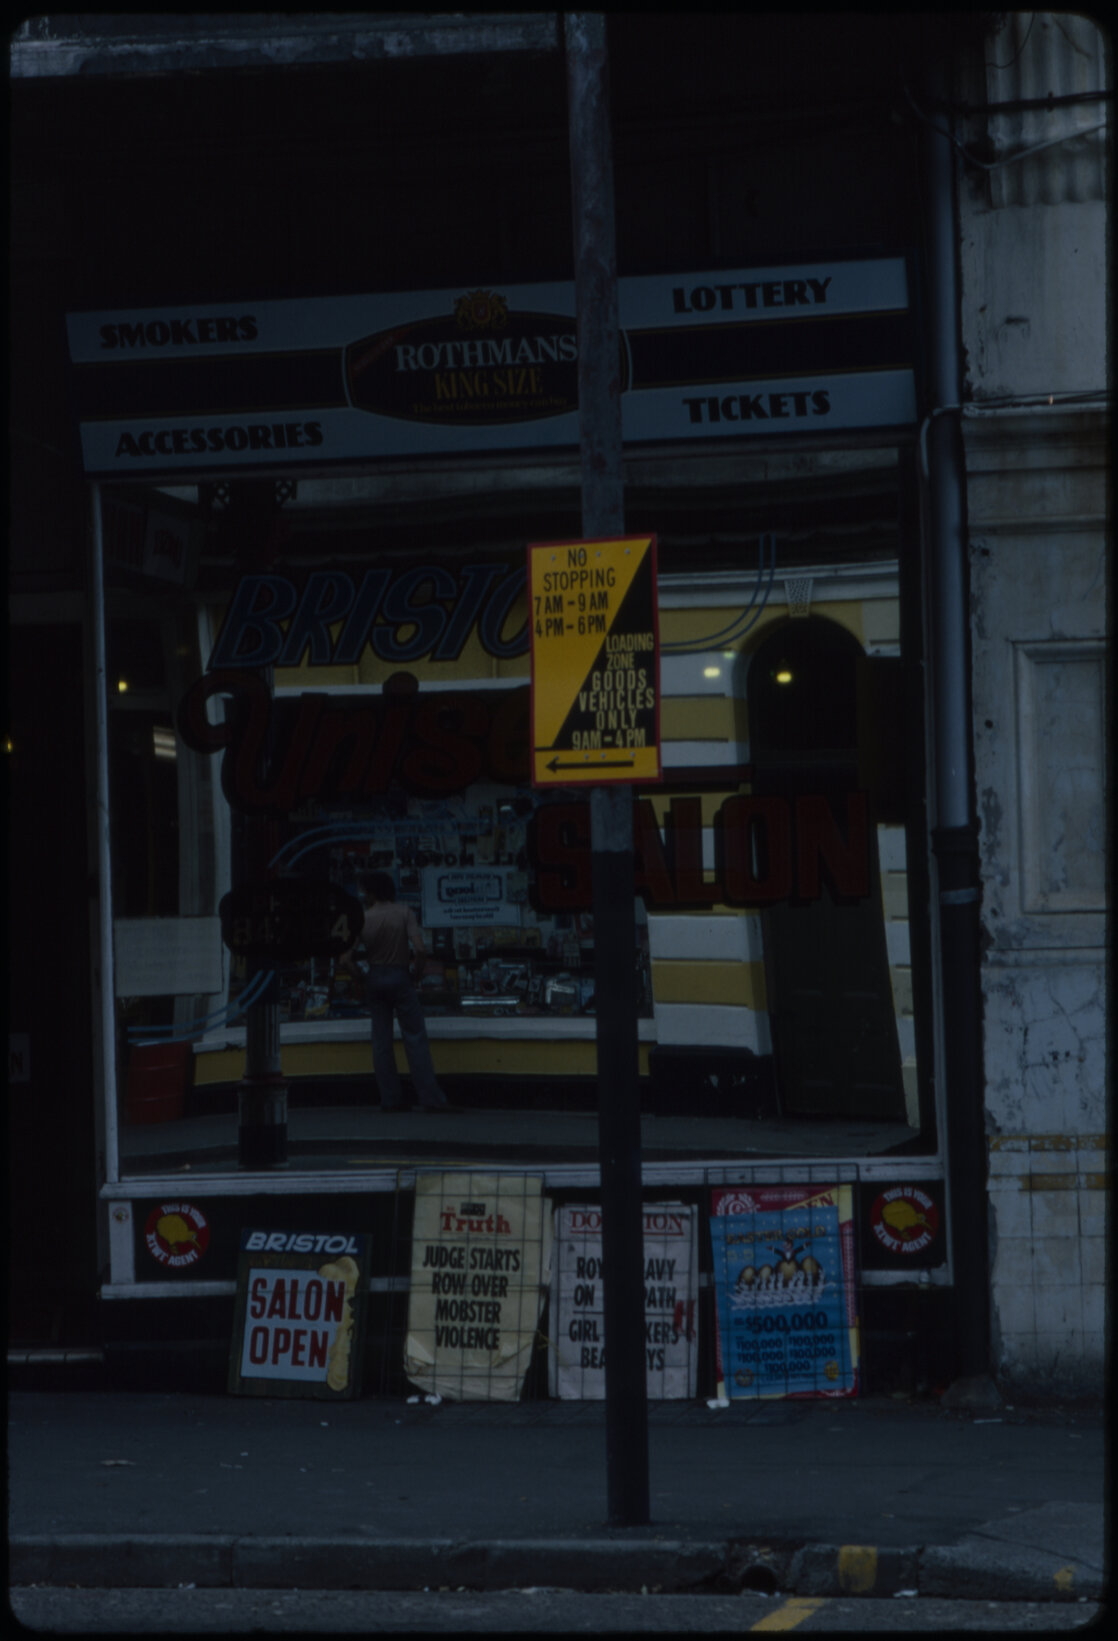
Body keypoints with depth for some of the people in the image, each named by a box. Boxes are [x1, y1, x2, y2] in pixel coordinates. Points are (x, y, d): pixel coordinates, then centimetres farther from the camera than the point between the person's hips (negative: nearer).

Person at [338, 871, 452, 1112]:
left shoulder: (363, 919, -3)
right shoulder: (403, 912, -7)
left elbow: (344, 959, -8)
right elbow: (420, 949, -18)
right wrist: (417, 972, -2)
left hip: (375, 977, 2)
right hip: (399, 976, -2)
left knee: (381, 1040, 9)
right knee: (415, 1038, 0)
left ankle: (390, 1099, 8)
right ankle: (430, 1098, -5)